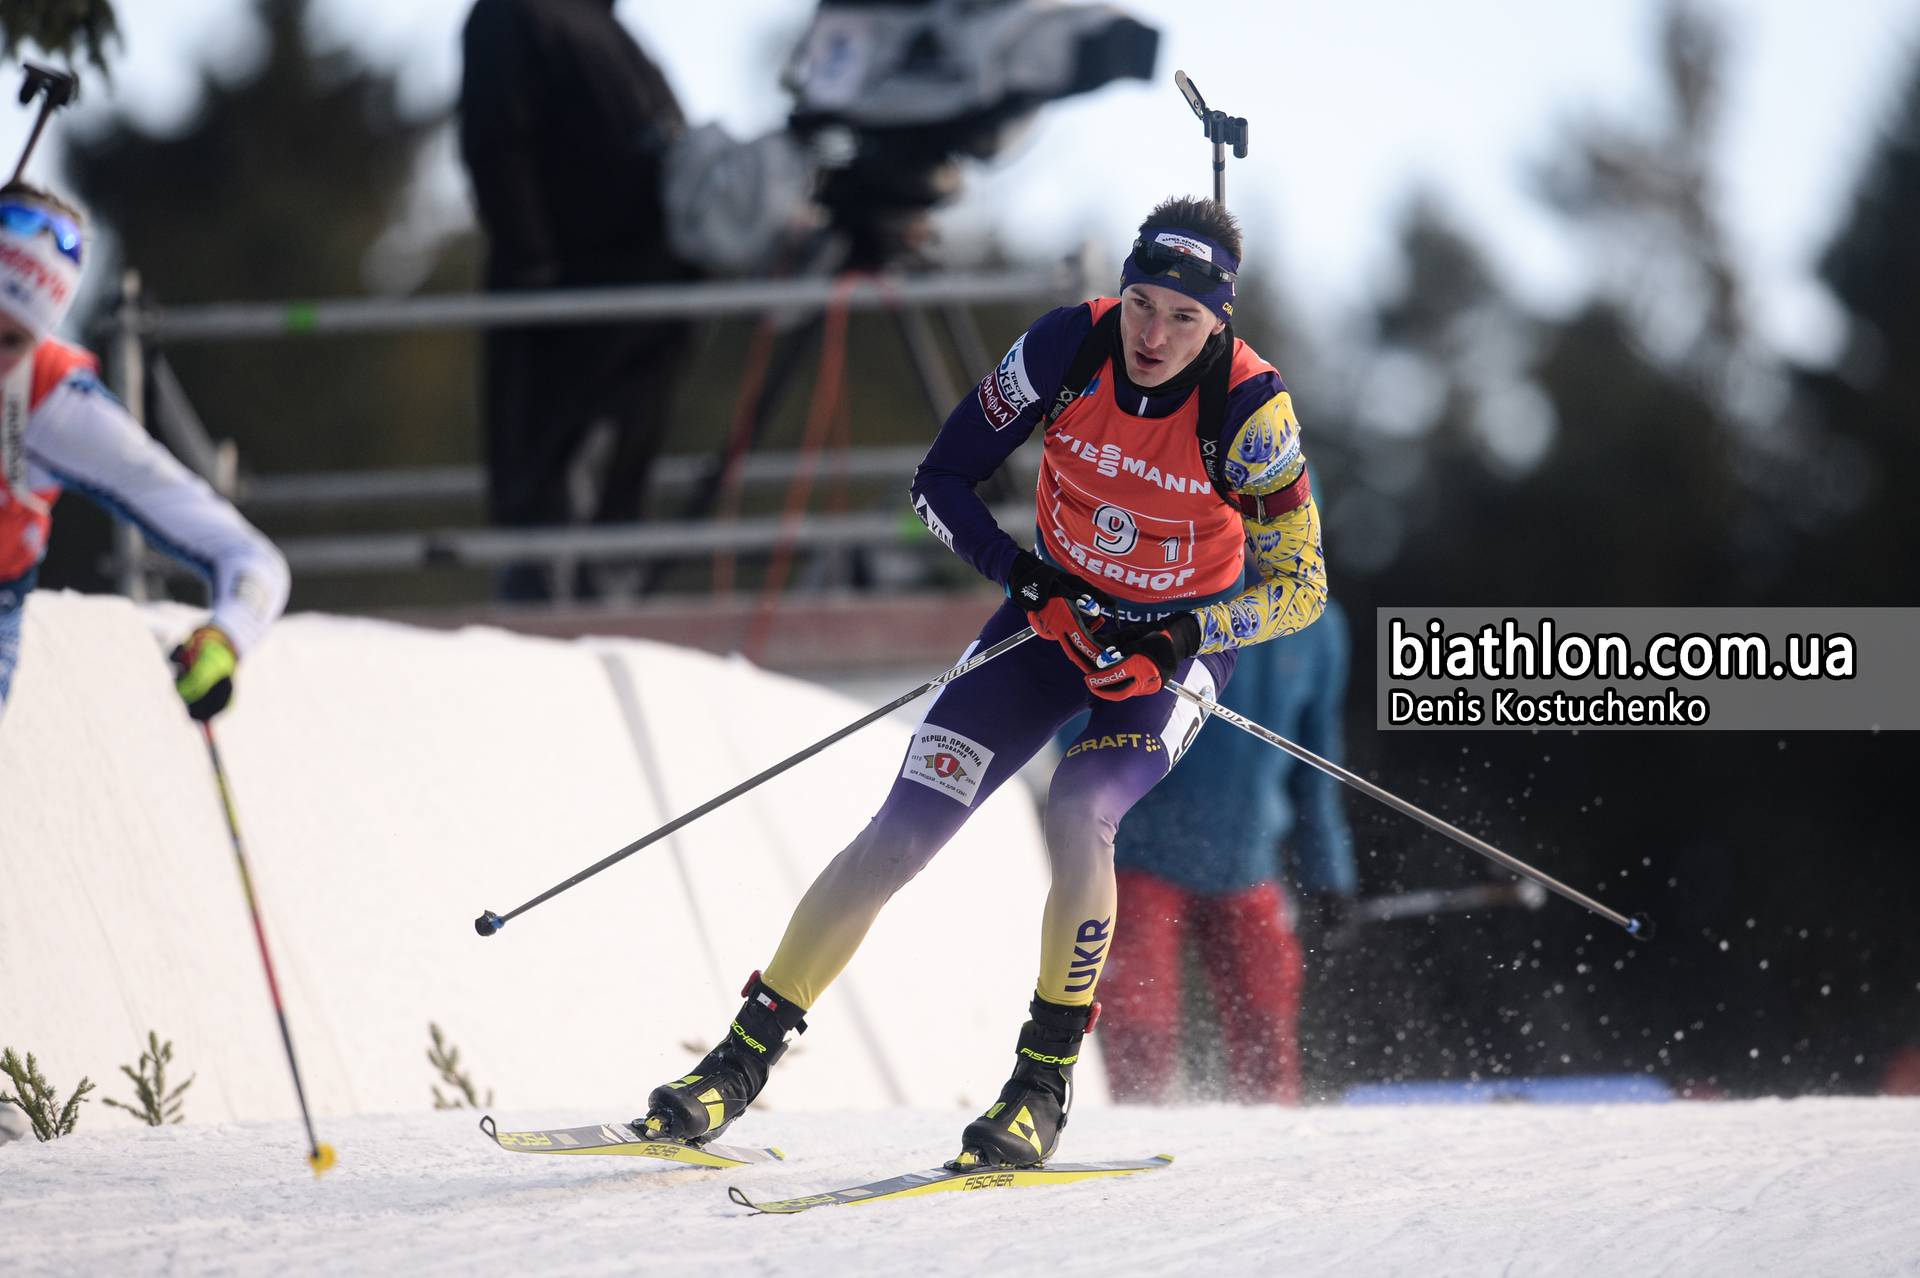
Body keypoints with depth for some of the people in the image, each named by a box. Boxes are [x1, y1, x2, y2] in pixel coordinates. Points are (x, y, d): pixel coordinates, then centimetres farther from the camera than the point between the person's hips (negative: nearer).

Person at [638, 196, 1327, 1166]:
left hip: (1180, 643, -3)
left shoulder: (1251, 407, -24)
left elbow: (1299, 587, -16)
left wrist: (1178, 639, -30)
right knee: (899, 834, -8)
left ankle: (1045, 1085, -16)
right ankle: (743, 1060, 2)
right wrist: (1022, 577, -23)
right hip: (1058, 614, 3)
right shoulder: (1067, 346, -19)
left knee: (1078, 817, -30)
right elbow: (940, 482, -8)